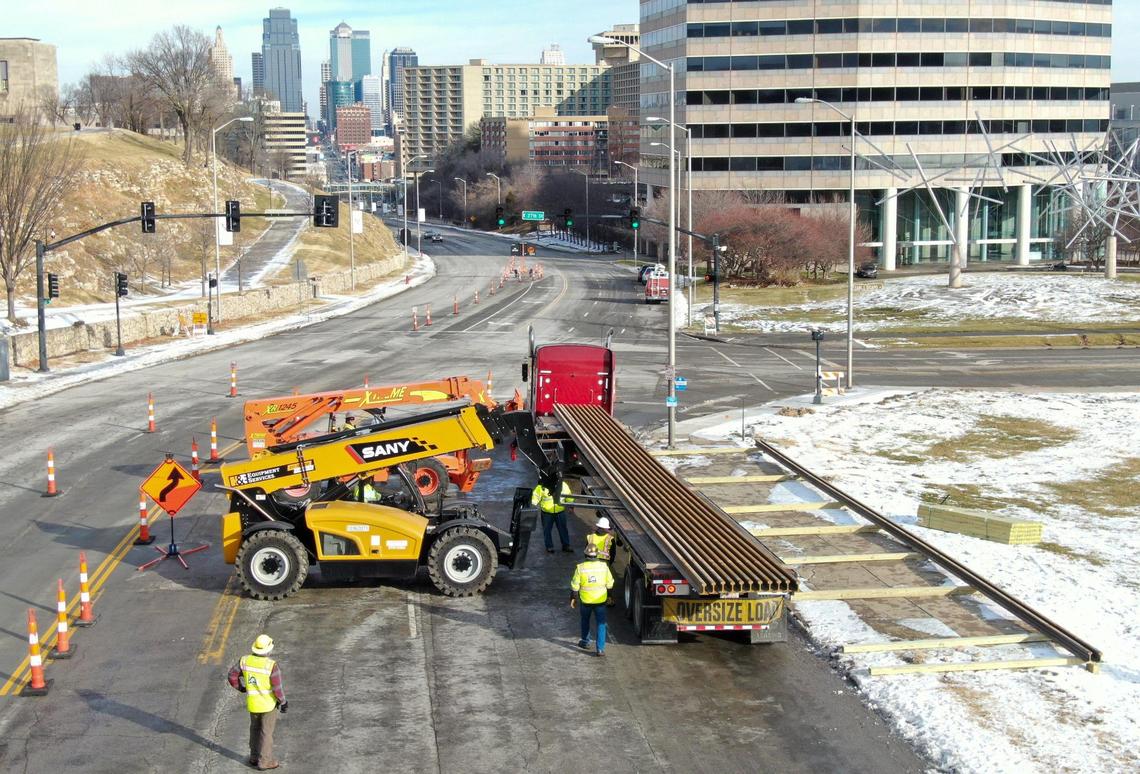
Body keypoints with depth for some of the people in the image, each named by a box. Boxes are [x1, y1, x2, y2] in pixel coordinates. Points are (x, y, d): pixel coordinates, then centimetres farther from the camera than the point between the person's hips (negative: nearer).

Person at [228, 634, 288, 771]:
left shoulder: (245, 660, -12)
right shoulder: (271, 665, -25)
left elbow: (232, 676, -2)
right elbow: (277, 688, -21)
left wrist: (241, 688, 16)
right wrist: (283, 702, -4)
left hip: (253, 702, 4)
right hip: (268, 703, -4)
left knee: (255, 728, 25)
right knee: (266, 732, 9)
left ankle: (254, 757, 33)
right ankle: (264, 762, 19)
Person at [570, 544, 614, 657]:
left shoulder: (580, 568, -11)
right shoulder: (604, 566, -6)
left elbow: (575, 585, -7)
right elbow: (610, 584, 2)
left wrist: (573, 598, 7)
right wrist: (609, 596, 19)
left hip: (585, 600, 0)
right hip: (601, 600, 0)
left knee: (585, 621, 23)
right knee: (601, 623, 5)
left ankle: (585, 642, 37)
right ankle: (601, 648, -1)